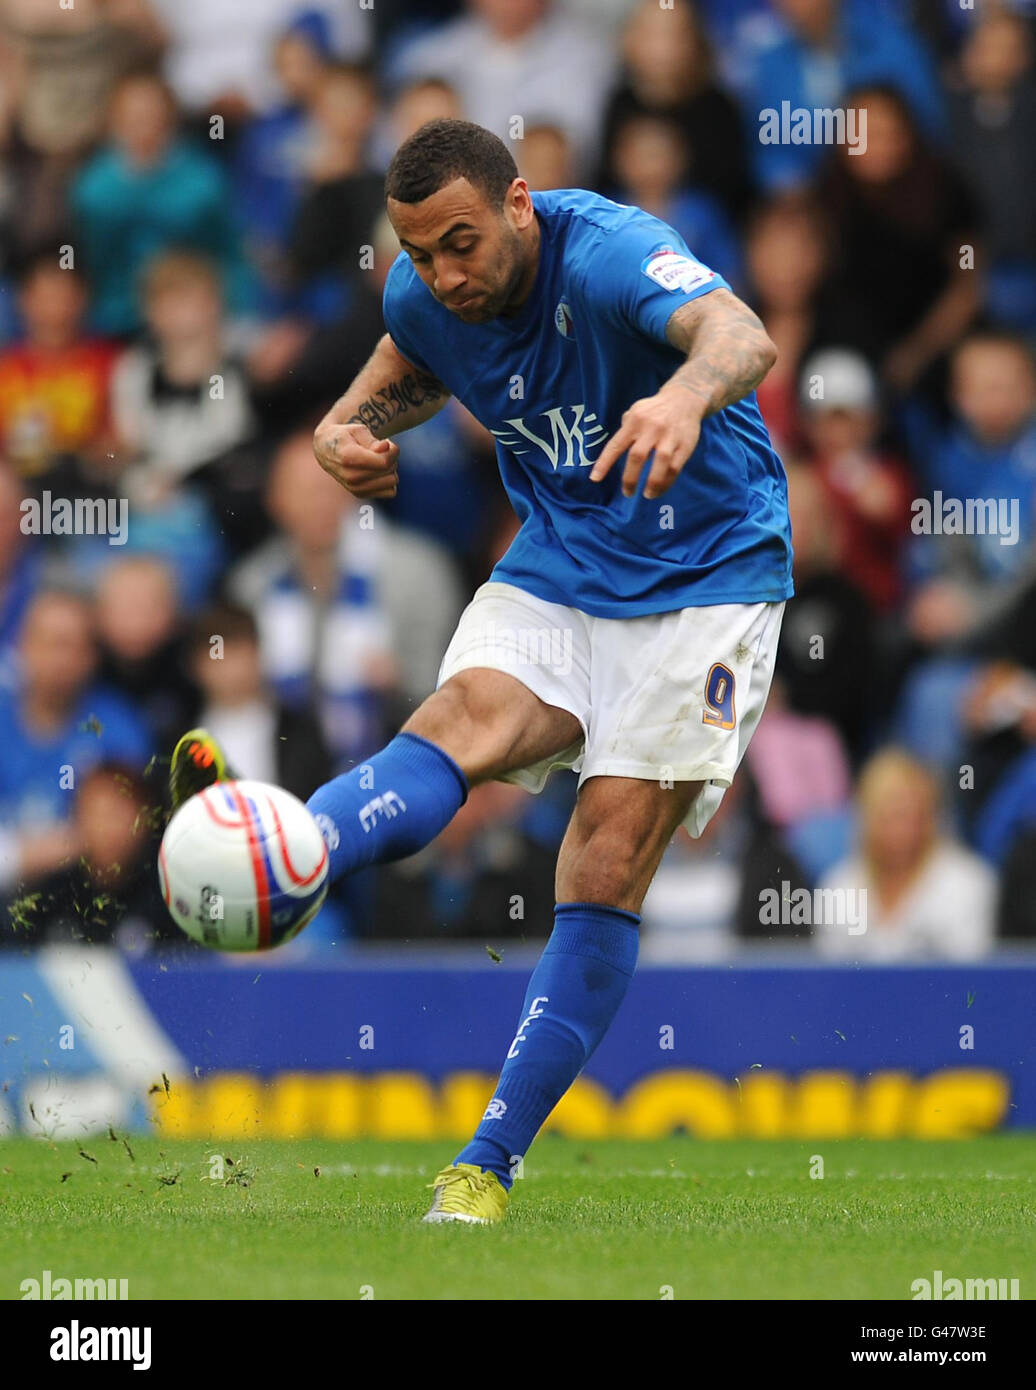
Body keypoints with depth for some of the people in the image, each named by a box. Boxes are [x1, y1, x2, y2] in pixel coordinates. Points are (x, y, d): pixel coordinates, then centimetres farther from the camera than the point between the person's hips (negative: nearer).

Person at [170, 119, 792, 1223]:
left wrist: (685, 394, -69)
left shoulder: (608, 252, -25)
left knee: (609, 862, -14)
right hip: (556, 567, 4)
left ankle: (488, 1163, -7)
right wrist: (351, 429, -2)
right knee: (466, 716, -28)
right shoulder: (423, 298, -5)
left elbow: (739, 335, -45)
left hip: (705, 572, -4)